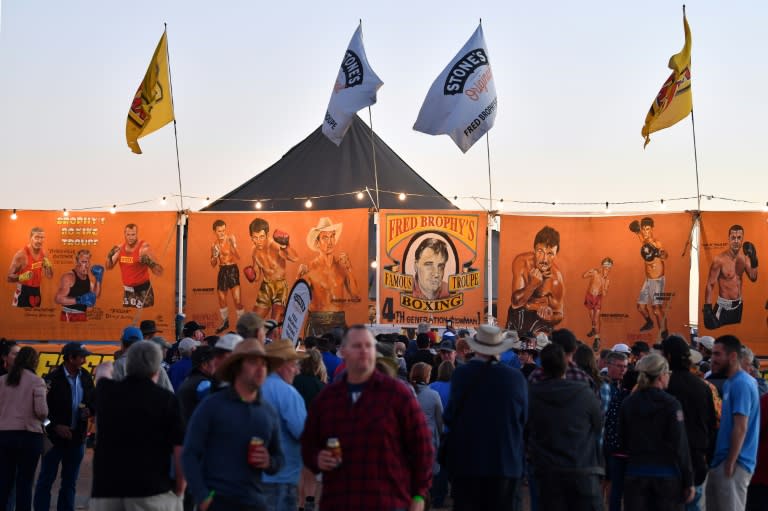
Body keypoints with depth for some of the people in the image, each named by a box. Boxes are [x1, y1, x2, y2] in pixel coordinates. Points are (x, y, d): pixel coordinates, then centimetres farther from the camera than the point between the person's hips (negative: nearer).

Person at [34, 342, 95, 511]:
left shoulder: (85, 377, 3)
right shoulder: (53, 378, -13)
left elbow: (93, 400, 14)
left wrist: (89, 410, -6)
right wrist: (56, 426, -18)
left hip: (77, 438, 6)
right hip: (55, 437, -5)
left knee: (70, 483, 12)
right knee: (46, 479, 1)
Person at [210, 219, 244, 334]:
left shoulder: (230, 239, -11)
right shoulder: (214, 245, 5)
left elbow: (238, 257, -21)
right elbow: (213, 264, 11)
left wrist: (234, 246, -37)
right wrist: (214, 256, -10)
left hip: (232, 269, -5)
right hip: (222, 271, 5)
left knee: (237, 300, -14)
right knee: (221, 299, 14)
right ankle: (225, 322, 34)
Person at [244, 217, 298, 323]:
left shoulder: (276, 246, -23)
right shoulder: (255, 253, -2)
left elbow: (295, 258, -43)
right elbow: (257, 277, 9)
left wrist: (286, 246, -62)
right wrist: (252, 276, -15)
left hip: (280, 287, -6)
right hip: (265, 288, 6)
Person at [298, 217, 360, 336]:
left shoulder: (342, 263, 3)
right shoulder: (309, 269, -6)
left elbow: (355, 297, -1)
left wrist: (348, 270, -7)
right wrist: (300, 280, -20)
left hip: (339, 322, 2)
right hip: (317, 324, -2)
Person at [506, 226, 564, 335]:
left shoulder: (555, 278, -27)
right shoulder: (521, 261, -21)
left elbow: (558, 315, -13)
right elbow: (516, 302, -23)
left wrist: (549, 317, -36)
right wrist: (533, 284, -39)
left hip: (539, 317, -2)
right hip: (517, 314, 2)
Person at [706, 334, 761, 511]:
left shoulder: (741, 384, -15)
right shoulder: (730, 382, 15)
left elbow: (740, 428, -20)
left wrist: (730, 463, -19)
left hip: (733, 463, -10)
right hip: (721, 461, 10)